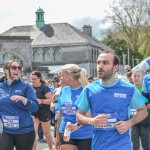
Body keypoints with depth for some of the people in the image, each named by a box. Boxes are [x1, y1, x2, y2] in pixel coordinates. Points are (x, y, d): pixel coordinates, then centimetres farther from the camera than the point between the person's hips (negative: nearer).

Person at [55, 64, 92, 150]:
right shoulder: (64, 91, 5)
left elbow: (89, 113, -17)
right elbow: (61, 114, 12)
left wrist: (77, 125, -32)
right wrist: (57, 136, 14)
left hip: (85, 135, -4)